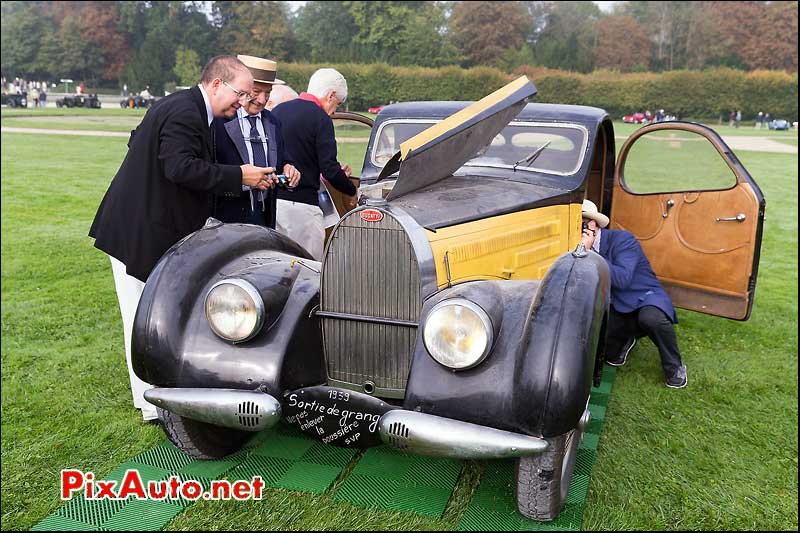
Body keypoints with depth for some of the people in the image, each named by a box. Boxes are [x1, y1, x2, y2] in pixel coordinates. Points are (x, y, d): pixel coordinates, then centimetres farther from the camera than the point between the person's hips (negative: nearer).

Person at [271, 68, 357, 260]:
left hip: (270, 199, 8)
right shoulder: (320, 118, -9)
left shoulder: (277, 110, 13)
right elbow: (329, 169, -14)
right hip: (300, 204, -8)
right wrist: (352, 191, 4)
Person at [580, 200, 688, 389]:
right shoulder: (584, 249, 1)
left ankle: (674, 368, -12)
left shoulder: (622, 238, -18)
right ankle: (626, 339, 22)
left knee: (652, 318, -40)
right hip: (616, 307, 5)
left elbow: (622, 279, -31)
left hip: (645, 297, -5)